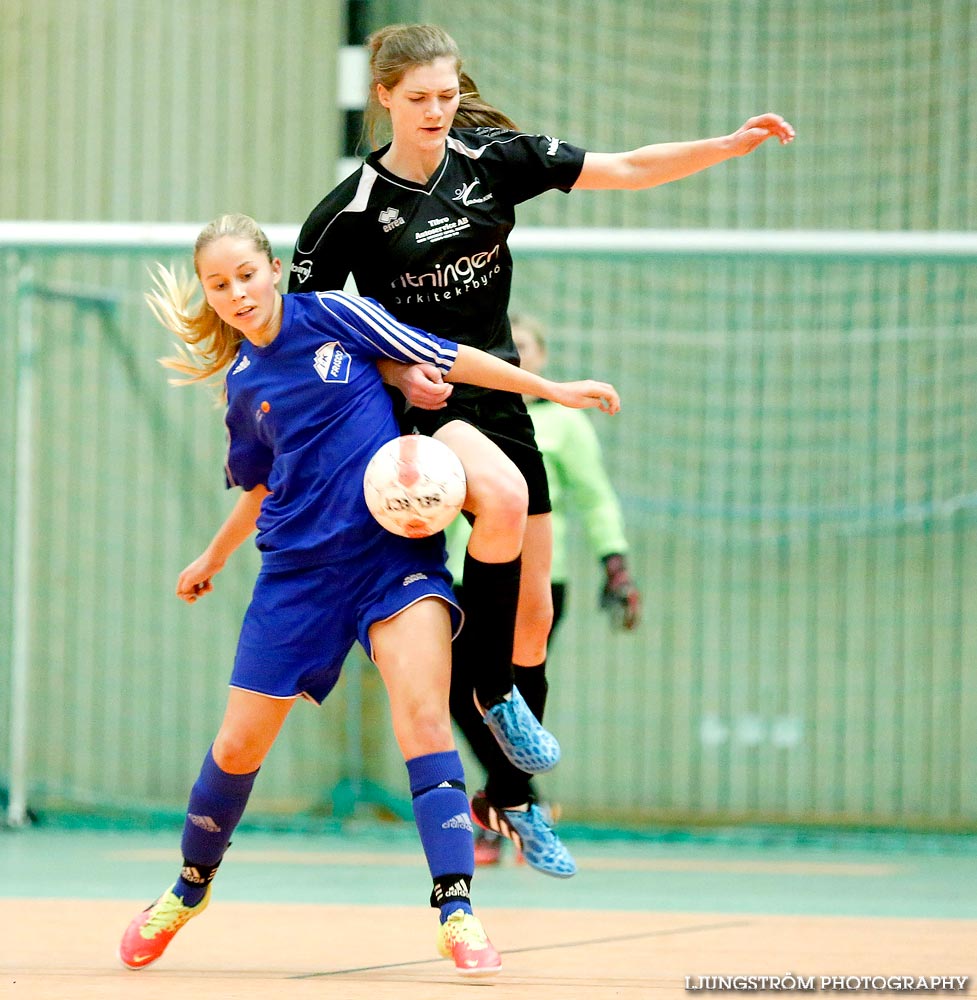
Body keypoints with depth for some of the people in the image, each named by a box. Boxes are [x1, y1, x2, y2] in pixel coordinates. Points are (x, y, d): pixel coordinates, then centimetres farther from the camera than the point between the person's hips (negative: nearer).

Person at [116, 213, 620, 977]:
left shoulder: (331, 314, -2)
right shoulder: (243, 385, 7)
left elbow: (443, 358, 3)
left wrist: (552, 389, 4)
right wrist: (214, 558, 36)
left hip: (395, 547, -3)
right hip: (300, 564, 3)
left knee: (422, 711, -24)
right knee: (240, 745, 6)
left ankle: (456, 912, -26)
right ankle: (190, 887, 33)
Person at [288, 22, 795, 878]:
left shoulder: (494, 158, -1)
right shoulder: (350, 211, -10)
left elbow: (627, 170, -1)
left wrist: (737, 142, -12)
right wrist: (394, 374, -17)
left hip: (499, 397, 5)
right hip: (418, 406, -5)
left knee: (534, 610, 6)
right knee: (503, 494, -37)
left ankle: (514, 800, 21)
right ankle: (485, 687, -17)